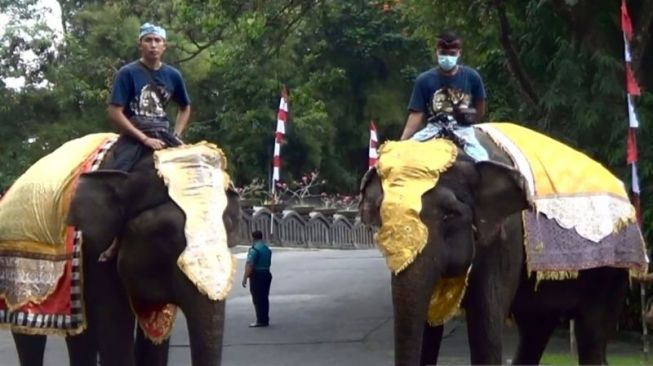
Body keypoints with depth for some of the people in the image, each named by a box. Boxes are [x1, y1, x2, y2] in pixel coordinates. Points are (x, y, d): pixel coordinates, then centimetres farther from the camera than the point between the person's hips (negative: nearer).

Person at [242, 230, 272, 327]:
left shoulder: (254, 249, -15)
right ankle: (265, 320, 15)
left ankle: (260, 320, -5)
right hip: (267, 274, 8)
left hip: (257, 275, -8)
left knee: (257, 299, -4)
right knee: (264, 298, 12)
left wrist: (245, 278, -19)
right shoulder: (267, 249, 12)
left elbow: (249, 265, -20)